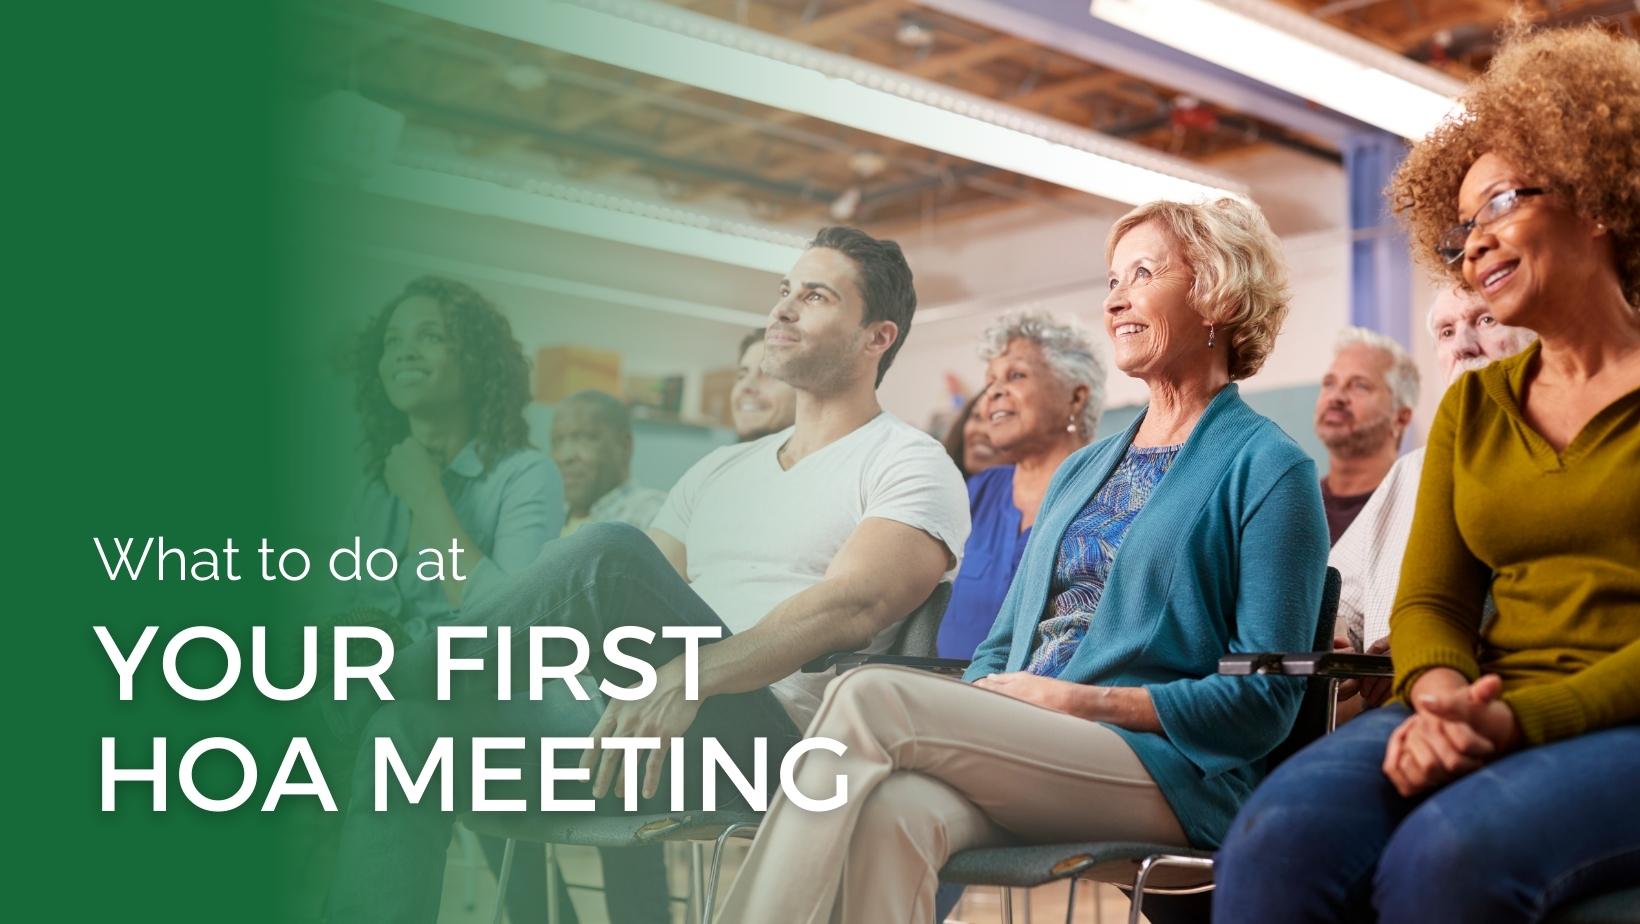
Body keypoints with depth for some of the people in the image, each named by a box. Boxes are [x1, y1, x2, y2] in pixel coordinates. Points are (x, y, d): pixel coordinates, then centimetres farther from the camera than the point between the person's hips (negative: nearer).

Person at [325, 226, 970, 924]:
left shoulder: (909, 465, 4)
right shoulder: (721, 471, 27)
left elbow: (853, 606, -16)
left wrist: (690, 678, -32)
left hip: (776, 747, -7)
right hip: (655, 745, 7)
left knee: (613, 554, -29)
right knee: (416, 726, -14)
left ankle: (402, 676, -12)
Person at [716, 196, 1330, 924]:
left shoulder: (1267, 468, 3)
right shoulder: (1081, 469, 25)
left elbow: (1265, 701, -5)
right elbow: (1002, 648, 22)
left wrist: (1075, 701, -11)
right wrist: (980, 700, -3)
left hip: (1170, 773, -5)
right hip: (1024, 753, 5)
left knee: (869, 697, -26)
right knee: (890, 811, -32)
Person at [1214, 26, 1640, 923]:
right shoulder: (1472, 406, 19)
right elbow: (1429, 598, 11)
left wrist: (1523, 718, -19)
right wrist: (1442, 695, -12)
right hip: (1486, 720, 4)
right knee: (1276, 841, -28)